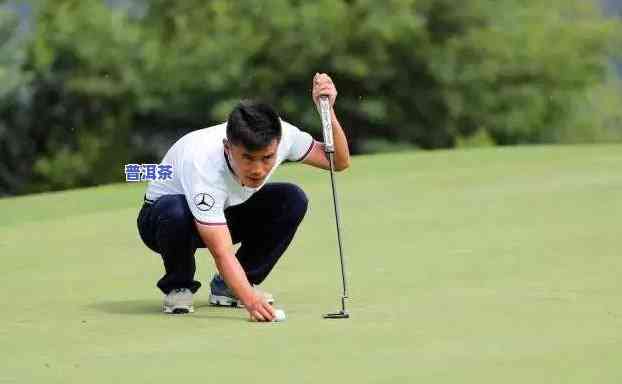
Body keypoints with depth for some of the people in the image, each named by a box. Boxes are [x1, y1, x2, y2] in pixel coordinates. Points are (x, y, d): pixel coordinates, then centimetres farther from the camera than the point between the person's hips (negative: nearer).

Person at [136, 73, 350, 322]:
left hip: (225, 215, 5)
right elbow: (222, 252, -44)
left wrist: (327, 111, -29)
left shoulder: (282, 135, -26)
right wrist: (250, 300, -58)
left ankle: (227, 286, -3)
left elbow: (339, 162, -11)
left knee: (293, 200, -19)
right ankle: (178, 288, -9)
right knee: (177, 212, -40)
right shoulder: (202, 163, -41)